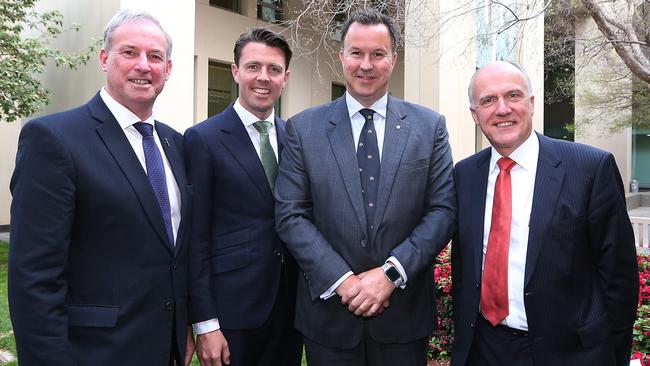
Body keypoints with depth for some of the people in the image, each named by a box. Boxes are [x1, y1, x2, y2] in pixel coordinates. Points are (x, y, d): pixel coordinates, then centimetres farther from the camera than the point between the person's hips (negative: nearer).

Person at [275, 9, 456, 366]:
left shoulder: (430, 126, 1)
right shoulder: (303, 128, -1)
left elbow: (443, 210, -3)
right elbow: (290, 215, -5)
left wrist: (391, 273, -13)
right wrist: (342, 280, -14)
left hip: (405, 312, 1)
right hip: (328, 311, 0)